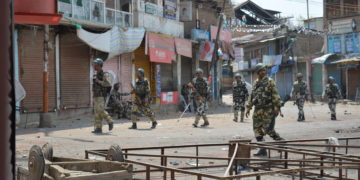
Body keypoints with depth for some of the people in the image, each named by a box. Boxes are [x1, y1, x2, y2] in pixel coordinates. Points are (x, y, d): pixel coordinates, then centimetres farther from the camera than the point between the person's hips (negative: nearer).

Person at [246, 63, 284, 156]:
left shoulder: (270, 81, -4)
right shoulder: (256, 83, 15)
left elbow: (275, 95, -8)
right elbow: (252, 96, 20)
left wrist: (277, 107, -15)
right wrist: (248, 107, 15)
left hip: (267, 109, -6)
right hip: (258, 109, 7)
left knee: (267, 128, -11)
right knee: (257, 129, 4)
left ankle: (279, 140, 11)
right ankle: (262, 149, 10)